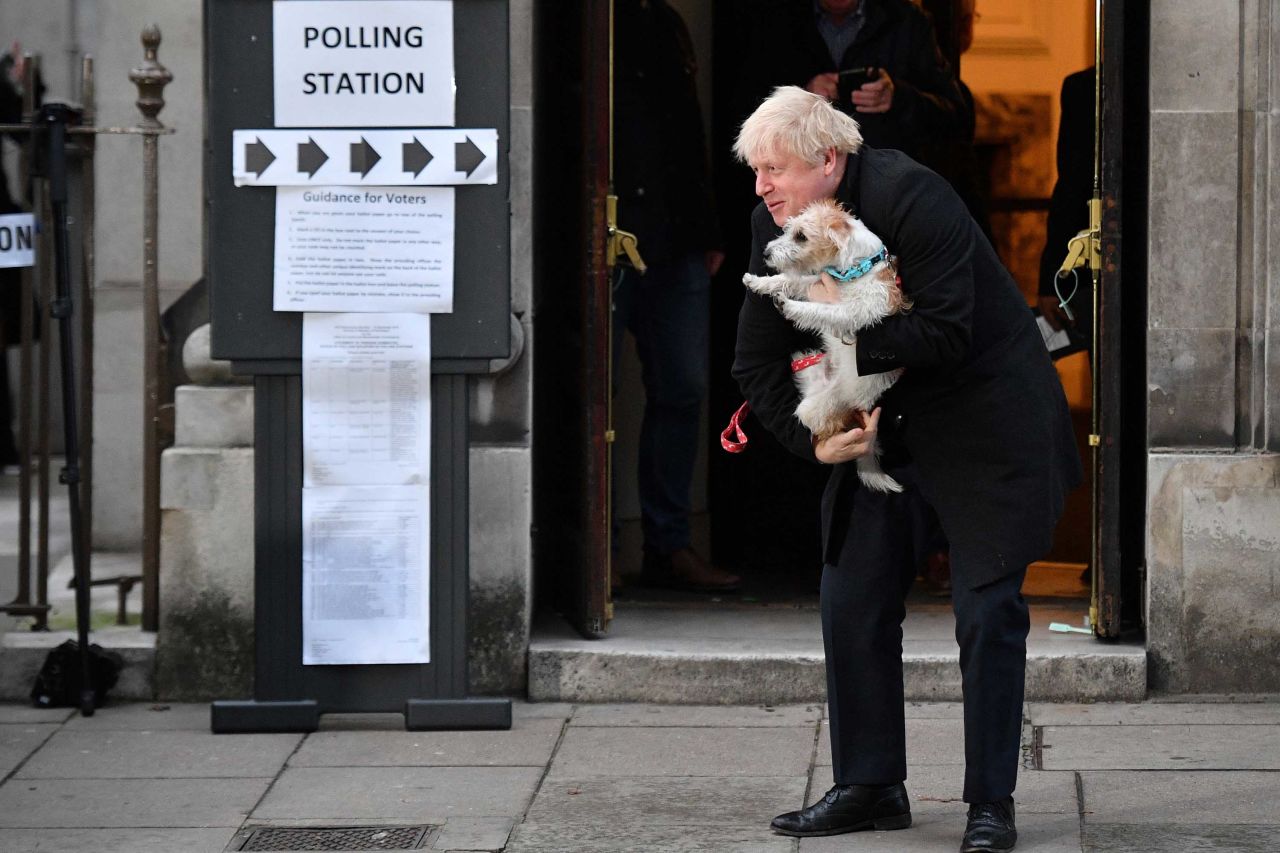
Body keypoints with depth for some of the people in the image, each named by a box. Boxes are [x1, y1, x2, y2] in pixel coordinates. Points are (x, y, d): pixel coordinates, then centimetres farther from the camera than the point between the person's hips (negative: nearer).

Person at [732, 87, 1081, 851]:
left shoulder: (908, 196, -23)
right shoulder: (775, 226, -3)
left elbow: (946, 335, -27)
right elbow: (758, 365, 2)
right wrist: (813, 438, -12)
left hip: (983, 422, -7)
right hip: (878, 429, 7)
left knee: (987, 608, -6)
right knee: (852, 600, 4)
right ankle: (870, 787, 14)